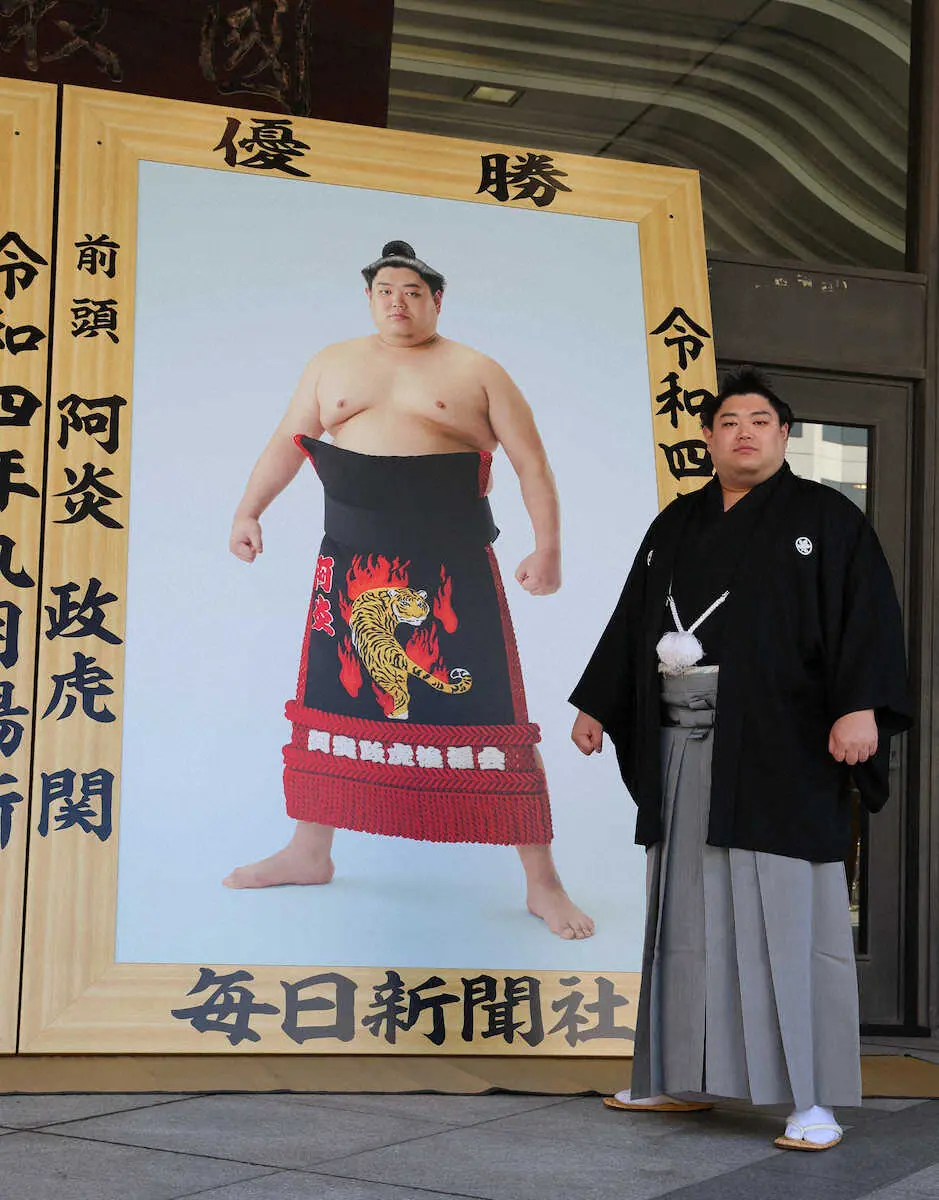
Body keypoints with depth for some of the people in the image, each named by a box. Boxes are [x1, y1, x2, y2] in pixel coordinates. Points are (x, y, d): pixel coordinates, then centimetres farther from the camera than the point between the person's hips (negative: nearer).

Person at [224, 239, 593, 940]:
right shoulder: (333, 364, 15)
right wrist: (249, 512, 6)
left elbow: (532, 464, 2)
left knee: (491, 717, -5)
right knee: (330, 699, 9)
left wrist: (548, 548, -9)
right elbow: (288, 442, 18)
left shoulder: (477, 373, 5)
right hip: (352, 563, 3)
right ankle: (310, 852, 27)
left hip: (455, 567, -3)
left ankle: (542, 881, 1)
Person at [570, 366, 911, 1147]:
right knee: (690, 911, 10)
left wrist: (860, 706, -24)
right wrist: (596, 705, 17)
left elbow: (868, 614, -11)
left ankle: (814, 1098, -4)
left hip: (779, 749, -5)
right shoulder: (677, 526, 15)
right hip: (684, 751, 6)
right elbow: (631, 622, 19)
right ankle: (683, 1077, 20)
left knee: (790, 916, -7)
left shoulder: (826, 518, -1)